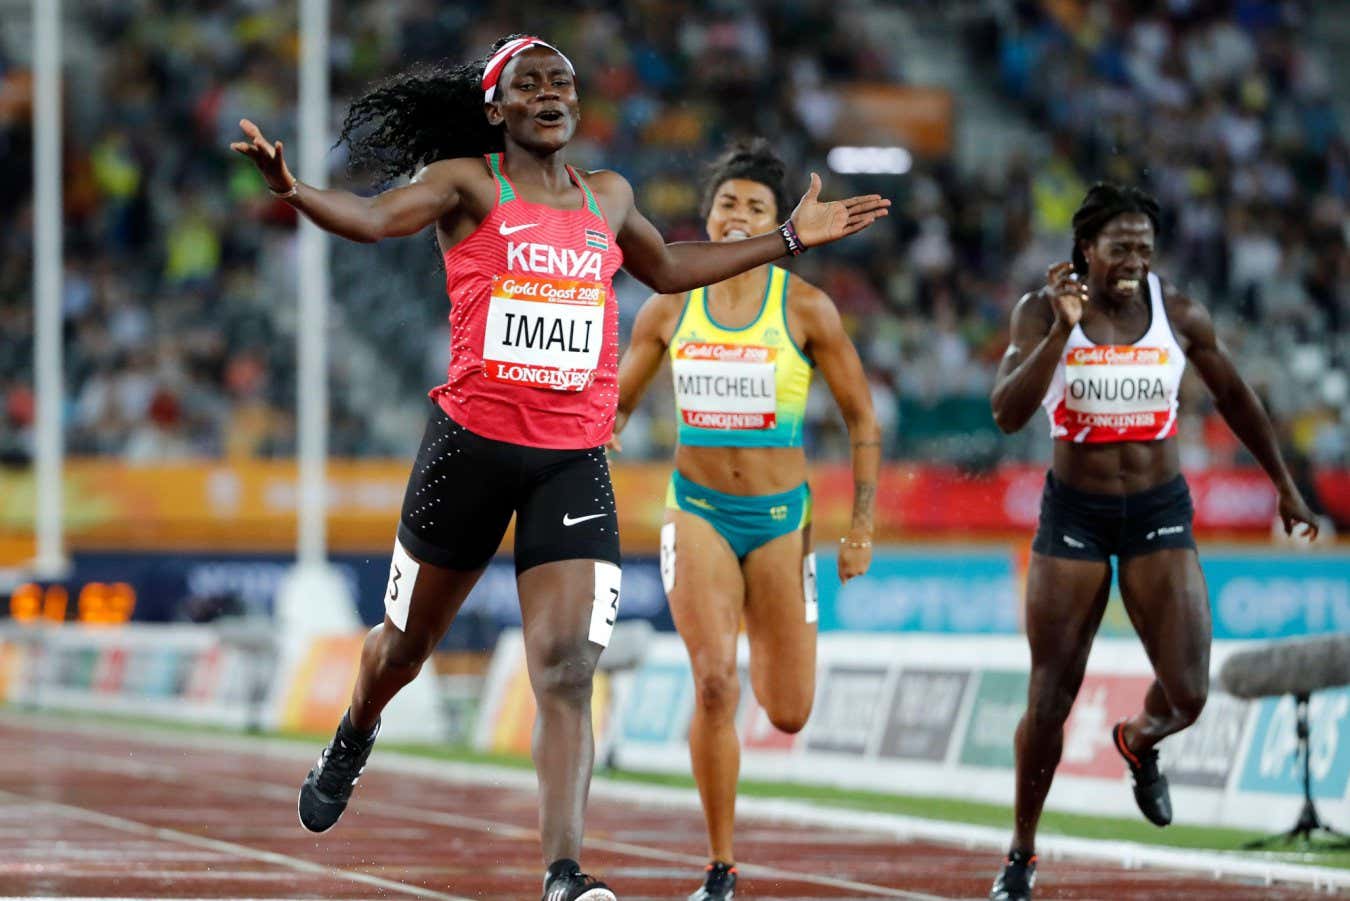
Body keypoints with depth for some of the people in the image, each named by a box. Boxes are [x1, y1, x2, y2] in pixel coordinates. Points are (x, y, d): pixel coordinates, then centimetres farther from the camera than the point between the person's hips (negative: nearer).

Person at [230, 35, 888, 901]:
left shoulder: (607, 197, 13)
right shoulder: (468, 184, -2)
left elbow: (668, 268, 33)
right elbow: (374, 217, -20)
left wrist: (788, 238, 33)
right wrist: (294, 191, -40)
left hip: (574, 461, 2)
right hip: (472, 441, -2)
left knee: (567, 666, -13)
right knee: (410, 640, 17)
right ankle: (354, 739, 51)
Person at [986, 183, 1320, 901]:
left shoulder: (1179, 315, -4)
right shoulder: (1042, 313, -9)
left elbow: (1232, 396, 11)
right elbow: (1007, 414, -22)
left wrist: (1284, 485, 16)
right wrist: (1063, 329, -31)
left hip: (1160, 514, 1)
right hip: (1074, 513, -1)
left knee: (1185, 696, -9)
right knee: (1049, 698, -1)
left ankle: (1137, 742, 29)